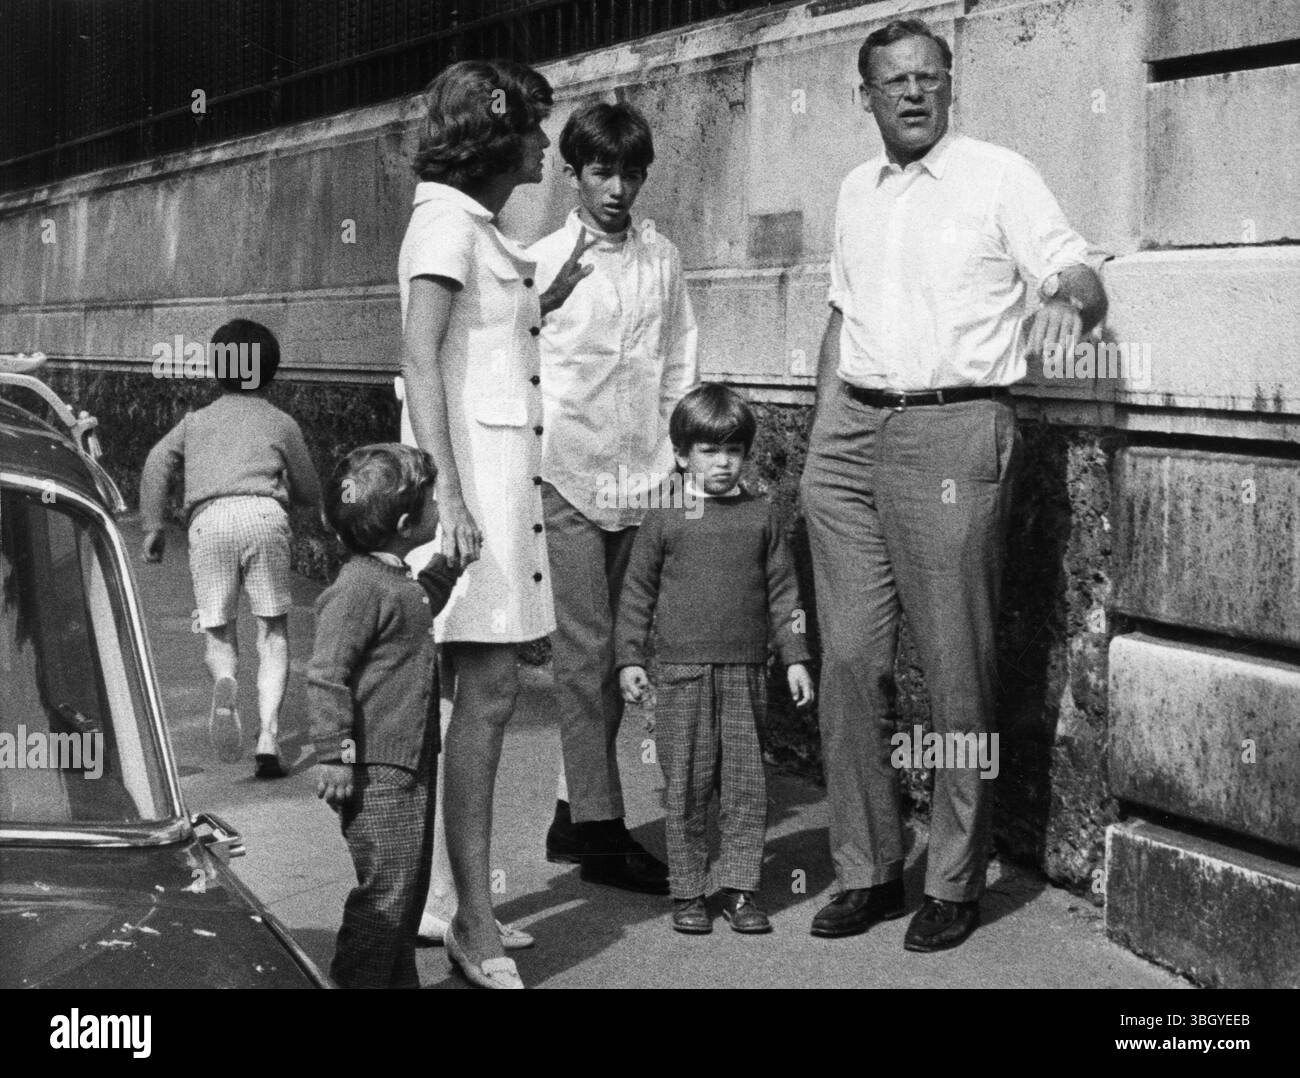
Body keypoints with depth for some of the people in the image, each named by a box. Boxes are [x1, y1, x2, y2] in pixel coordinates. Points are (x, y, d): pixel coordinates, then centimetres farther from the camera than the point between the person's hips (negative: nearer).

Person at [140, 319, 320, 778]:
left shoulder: (196, 420, 28)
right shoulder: (280, 422, 23)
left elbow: (156, 462, 12)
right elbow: (310, 493, 24)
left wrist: (153, 525, 11)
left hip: (207, 518, 1)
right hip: (263, 514, -1)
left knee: (217, 629, 8)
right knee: (273, 630, 4)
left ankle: (224, 683, -28)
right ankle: (268, 736, -11)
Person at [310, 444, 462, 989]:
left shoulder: (395, 581, 14)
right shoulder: (357, 586, -18)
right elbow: (325, 676, -20)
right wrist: (334, 756, -22)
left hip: (409, 764, 10)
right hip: (377, 770, -10)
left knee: (410, 885, 16)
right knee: (385, 890, -8)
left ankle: (399, 979, 27)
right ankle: (354, 979, -1)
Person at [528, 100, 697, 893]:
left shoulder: (663, 259, 11)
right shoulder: (542, 261, 0)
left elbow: (680, 369, 13)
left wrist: (678, 464, 8)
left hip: (642, 479, 4)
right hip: (567, 472, -4)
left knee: (616, 649, 7)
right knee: (585, 648, -4)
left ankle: (575, 813, 18)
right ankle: (600, 827, 1)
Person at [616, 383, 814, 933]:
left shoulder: (761, 518, 9)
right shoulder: (663, 521, 4)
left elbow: (782, 591, 11)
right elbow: (637, 592, 7)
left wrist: (795, 657, 7)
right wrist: (629, 659, 1)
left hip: (746, 671, 2)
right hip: (682, 671, -1)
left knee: (746, 782, 3)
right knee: (687, 784, 2)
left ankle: (740, 887, 12)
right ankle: (687, 892, 11)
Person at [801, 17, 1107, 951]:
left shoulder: (1000, 177, 0)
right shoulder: (857, 191, 17)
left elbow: (1083, 277, -6)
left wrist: (1070, 300, -30)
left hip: (953, 430, -5)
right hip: (852, 432, 5)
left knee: (957, 669, -3)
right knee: (850, 658, 4)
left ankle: (955, 883, 8)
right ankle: (867, 870, 13)